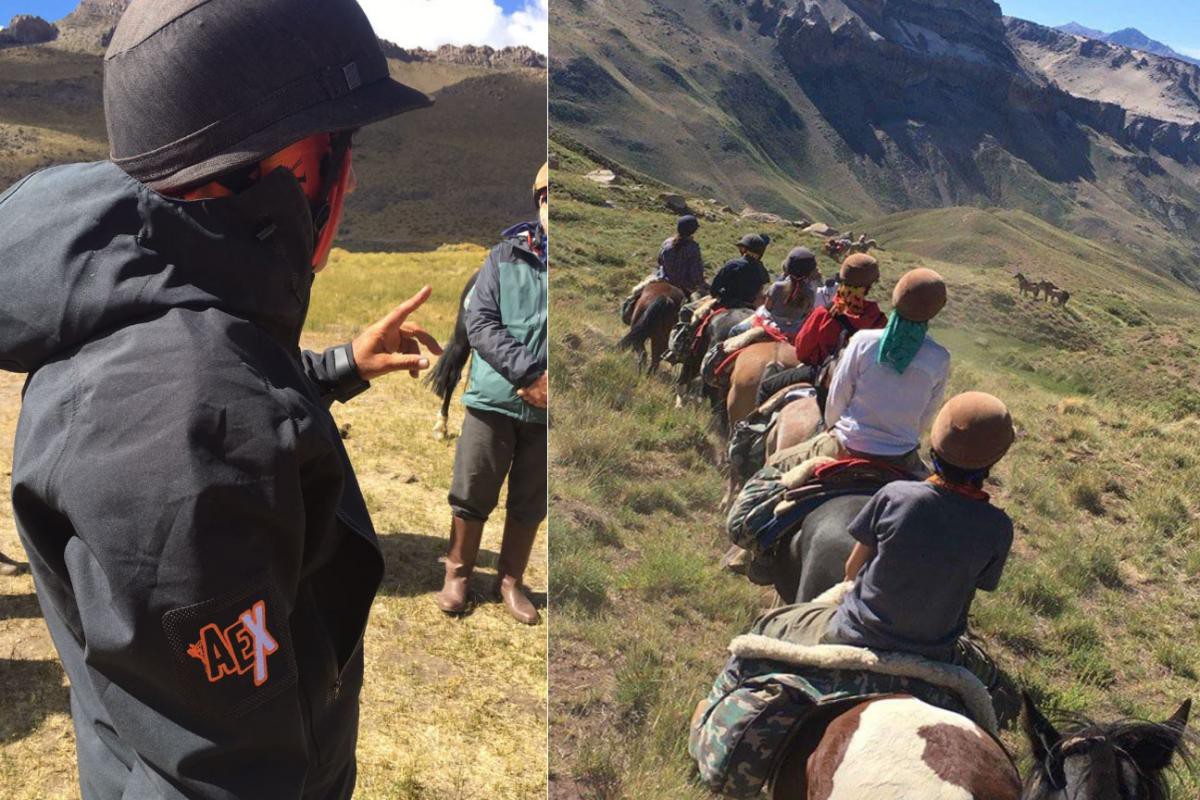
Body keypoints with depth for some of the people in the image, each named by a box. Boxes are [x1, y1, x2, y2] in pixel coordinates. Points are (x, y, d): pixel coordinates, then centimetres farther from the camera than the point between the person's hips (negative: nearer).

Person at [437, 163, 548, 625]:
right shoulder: (507, 256, -2)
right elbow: (479, 321, -8)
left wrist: (546, 386, -19)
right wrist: (530, 374, -18)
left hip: (546, 410, 1)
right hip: (495, 399, 0)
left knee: (530, 505, 14)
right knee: (472, 496, 10)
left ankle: (510, 581, 32)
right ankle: (458, 575, 29)